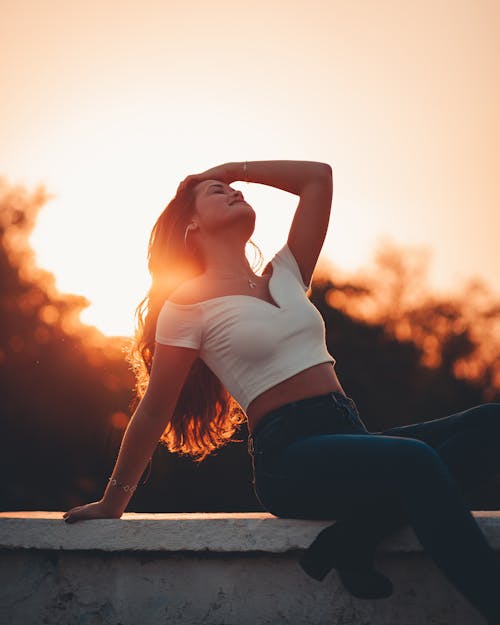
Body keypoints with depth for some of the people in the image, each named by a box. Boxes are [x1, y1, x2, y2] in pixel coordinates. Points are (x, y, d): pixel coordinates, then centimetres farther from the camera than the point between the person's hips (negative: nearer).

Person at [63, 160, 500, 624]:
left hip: (350, 436, 7)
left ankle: (354, 539, -23)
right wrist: (112, 503, 9)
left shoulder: (284, 274, 23)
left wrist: (235, 168, 25)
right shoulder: (188, 305, 4)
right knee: (416, 462, -35)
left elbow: (318, 176, 22)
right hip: (289, 455, -7)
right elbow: (153, 411, 6)